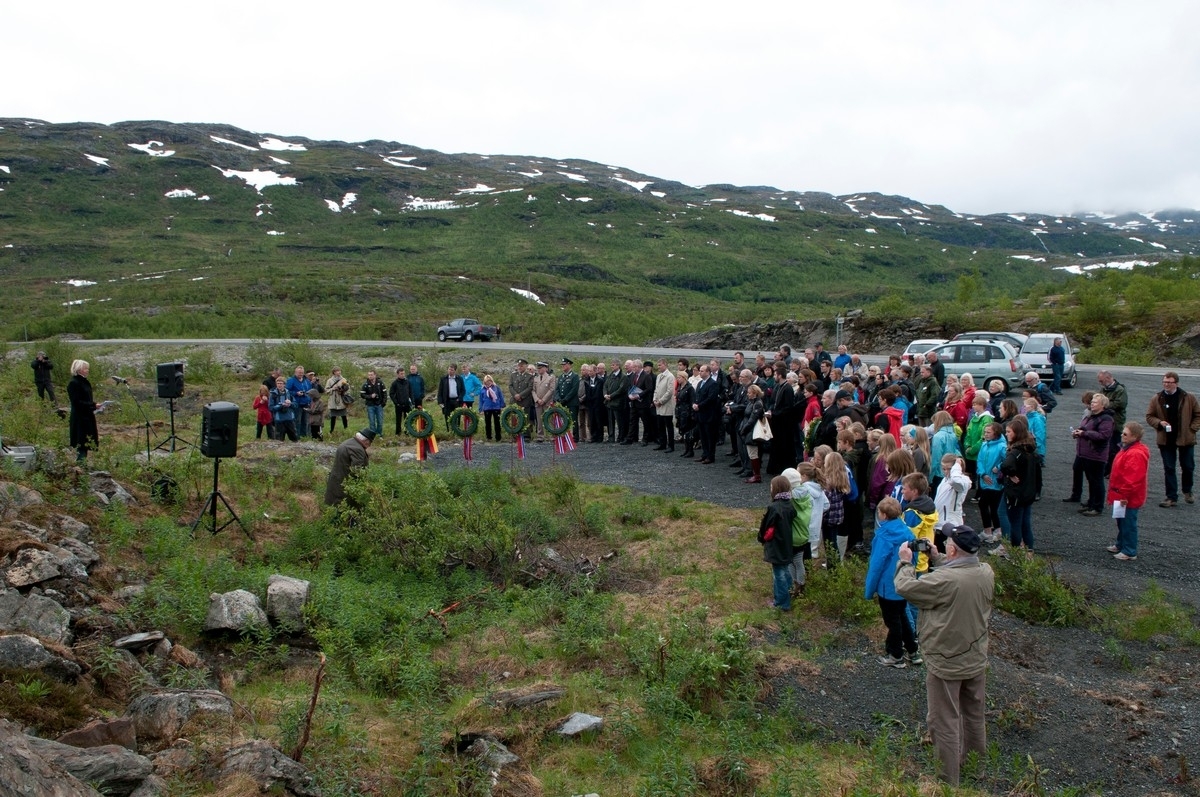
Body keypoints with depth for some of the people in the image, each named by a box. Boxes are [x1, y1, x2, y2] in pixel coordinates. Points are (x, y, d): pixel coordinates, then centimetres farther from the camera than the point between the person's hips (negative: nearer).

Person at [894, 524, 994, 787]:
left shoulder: (944, 580, -32)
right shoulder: (987, 573, -9)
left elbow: (905, 587, -19)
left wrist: (905, 562, -3)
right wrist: (936, 558, 9)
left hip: (946, 664, -7)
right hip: (977, 660, 7)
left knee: (944, 722, 9)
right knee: (975, 715, 25)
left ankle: (948, 779, 20)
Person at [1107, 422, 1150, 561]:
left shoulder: (1136, 454, -25)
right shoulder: (1128, 449, 10)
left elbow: (1133, 478, -28)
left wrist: (1125, 495, -24)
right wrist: (1118, 492, 23)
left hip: (1129, 498, -11)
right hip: (1122, 495, 11)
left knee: (1128, 524, -1)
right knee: (1122, 522, 22)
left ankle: (1129, 552, 8)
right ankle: (1120, 545, 35)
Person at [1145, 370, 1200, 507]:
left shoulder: (1188, 398, -3)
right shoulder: (1157, 399, -1)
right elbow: (1149, 416, 6)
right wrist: (1159, 423, -13)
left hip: (1186, 438, 0)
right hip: (1166, 440, 1)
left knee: (1188, 467, 10)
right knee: (1168, 469, 3)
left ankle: (1187, 491, 35)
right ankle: (1172, 497, 8)